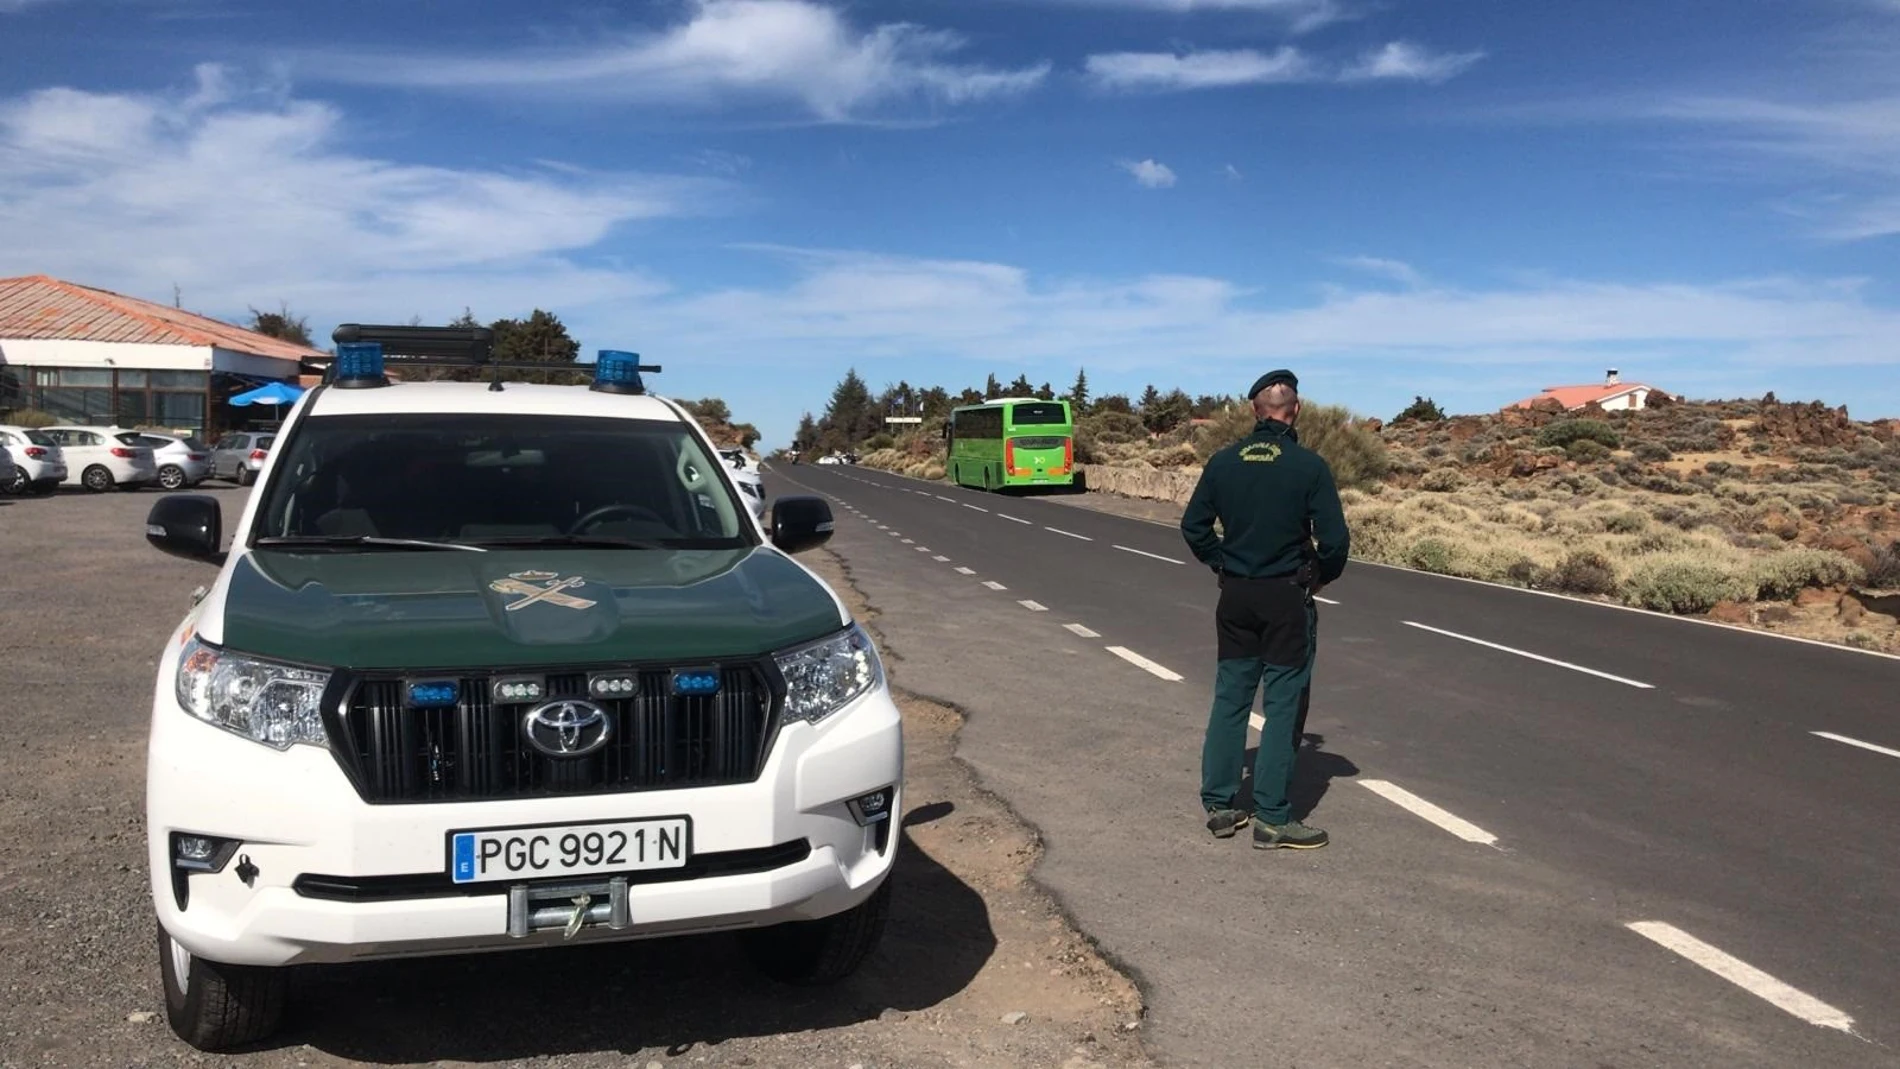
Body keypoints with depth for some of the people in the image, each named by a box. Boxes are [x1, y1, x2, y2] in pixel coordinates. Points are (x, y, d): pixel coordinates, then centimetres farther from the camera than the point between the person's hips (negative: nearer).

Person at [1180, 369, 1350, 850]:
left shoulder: (1223, 462, 0)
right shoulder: (1309, 466, -12)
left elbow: (1193, 526, 4)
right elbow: (1334, 538, -13)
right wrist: (1322, 576, 5)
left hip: (1236, 596, 4)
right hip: (1287, 598, -4)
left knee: (1230, 697, 12)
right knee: (1283, 706, 3)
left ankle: (1218, 805, 18)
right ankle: (1272, 819, 7)